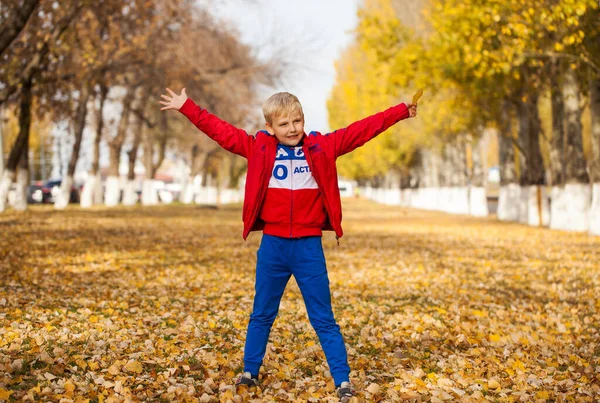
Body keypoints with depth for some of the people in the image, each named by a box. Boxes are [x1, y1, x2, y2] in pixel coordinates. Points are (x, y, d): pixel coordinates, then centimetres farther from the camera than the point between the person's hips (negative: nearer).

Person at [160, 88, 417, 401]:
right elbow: (221, 131, 3)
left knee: (323, 318, 4)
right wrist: (186, 107, 1)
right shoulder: (259, 149, 2)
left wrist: (400, 112, 0)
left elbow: (362, 130, 1)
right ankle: (250, 372, 29)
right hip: (273, 245, 1)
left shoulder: (322, 147, 1)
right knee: (262, 314, 15)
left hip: (309, 247, -1)